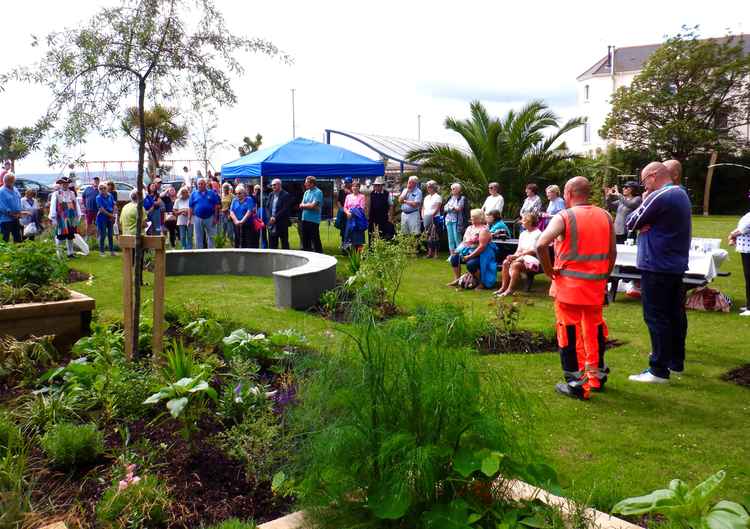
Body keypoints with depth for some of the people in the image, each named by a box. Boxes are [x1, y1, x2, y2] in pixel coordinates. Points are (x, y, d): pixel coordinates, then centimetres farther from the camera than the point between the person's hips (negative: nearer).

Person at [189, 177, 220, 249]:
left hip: (210, 218, -1)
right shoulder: (194, 194, 5)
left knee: (211, 237, 5)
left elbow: (216, 206, 1)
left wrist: (215, 218, -6)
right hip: (198, 218, 1)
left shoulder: (211, 193, 2)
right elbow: (191, 208, 4)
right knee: (198, 238, 8)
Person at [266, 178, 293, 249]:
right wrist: (270, 217, -5)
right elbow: (267, 207, 10)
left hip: (282, 224, -6)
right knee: (272, 243, 9)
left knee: (284, 243, 2)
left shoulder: (286, 195, -7)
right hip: (272, 223, 6)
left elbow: (285, 209, -14)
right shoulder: (270, 195, 13)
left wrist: (275, 217, -17)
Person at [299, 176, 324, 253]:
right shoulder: (306, 192, 13)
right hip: (305, 219, 8)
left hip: (313, 220, -8)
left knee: (315, 240, -4)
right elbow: (301, 206, 7)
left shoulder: (318, 192, -9)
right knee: (305, 239, 13)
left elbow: (313, 205, -18)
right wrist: (309, 205, -9)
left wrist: (304, 205, -1)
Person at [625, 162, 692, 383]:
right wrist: (647, 224, -7)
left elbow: (630, 223, -11)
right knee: (675, 314, 16)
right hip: (676, 264, 10)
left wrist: (643, 203, 4)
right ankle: (676, 361, 27)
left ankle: (659, 370, -1)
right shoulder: (681, 194, 13)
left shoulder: (659, 197, -19)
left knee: (656, 317, -4)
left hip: (657, 266, -10)